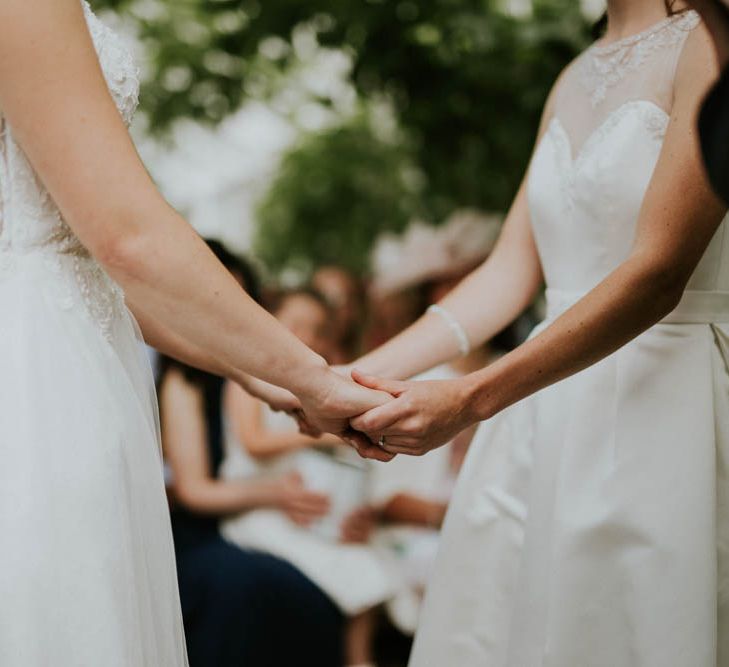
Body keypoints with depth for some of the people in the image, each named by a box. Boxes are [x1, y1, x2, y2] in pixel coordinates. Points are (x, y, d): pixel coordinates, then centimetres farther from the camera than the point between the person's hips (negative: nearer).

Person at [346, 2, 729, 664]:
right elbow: (511, 271, 11)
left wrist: (470, 400, -24)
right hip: (544, 426, 7)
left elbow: (657, 275, -19)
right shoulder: (572, 81, 16)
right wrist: (366, 374, -3)